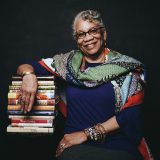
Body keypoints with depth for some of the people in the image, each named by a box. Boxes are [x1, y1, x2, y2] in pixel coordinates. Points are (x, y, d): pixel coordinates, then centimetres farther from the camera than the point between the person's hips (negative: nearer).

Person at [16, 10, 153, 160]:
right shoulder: (69, 62, 8)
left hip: (118, 147, -1)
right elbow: (24, 67, 10)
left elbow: (131, 115, -4)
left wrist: (87, 133, -11)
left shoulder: (126, 67, 2)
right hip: (76, 145, 2)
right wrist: (29, 74, -15)